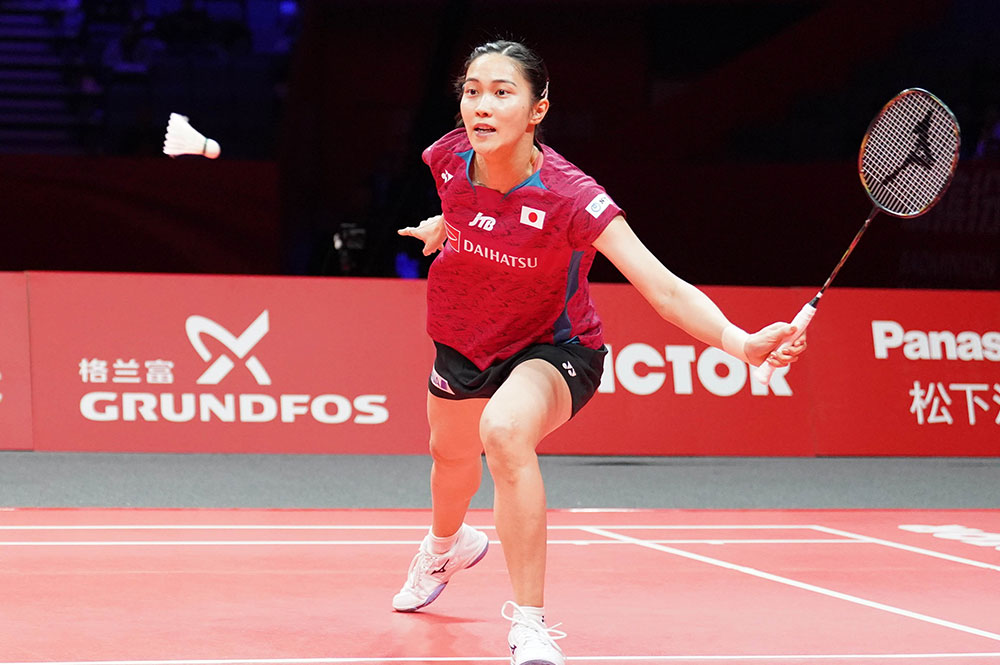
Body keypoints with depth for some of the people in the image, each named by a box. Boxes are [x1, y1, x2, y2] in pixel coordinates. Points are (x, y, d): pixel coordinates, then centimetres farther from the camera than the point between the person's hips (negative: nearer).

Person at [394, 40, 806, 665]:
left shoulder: (569, 197, -35)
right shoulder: (450, 160, -21)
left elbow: (666, 289, -44)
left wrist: (740, 341, -56)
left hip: (554, 349, -6)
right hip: (464, 338, 6)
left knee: (504, 429, -38)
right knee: (452, 453, 30)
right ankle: (446, 545, 70)